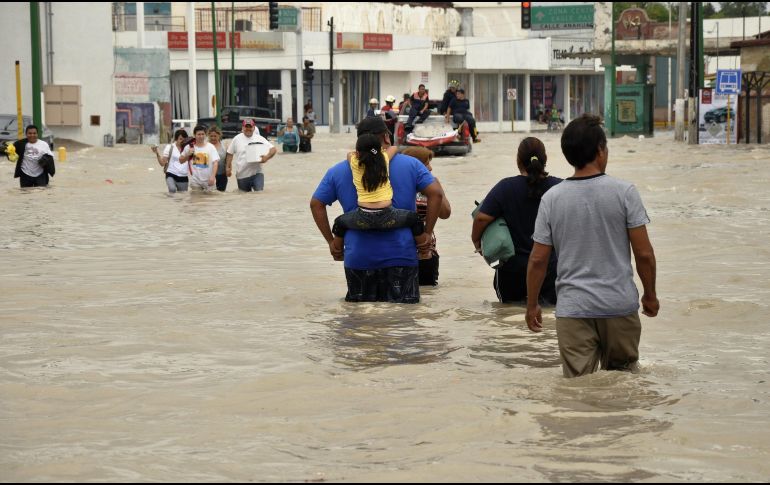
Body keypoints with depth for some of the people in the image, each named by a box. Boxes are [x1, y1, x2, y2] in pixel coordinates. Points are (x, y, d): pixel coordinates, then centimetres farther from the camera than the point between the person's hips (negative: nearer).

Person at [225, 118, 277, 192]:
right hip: (242, 175, 2)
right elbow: (230, 153, 11)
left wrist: (267, 157, -21)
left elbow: (273, 149, -2)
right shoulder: (237, 139, 5)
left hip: (257, 173, -2)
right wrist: (228, 167, 5)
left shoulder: (260, 139, 1)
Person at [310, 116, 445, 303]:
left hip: (357, 258, 1)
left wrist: (331, 241, 15)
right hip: (401, 256, -1)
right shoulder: (410, 164, 4)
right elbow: (436, 193, -3)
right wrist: (427, 233, 5)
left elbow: (316, 204, 10)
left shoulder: (338, 171, 9)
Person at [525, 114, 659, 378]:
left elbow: (538, 259, 0)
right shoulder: (624, 192, -7)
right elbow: (644, 253, -6)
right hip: (620, 305, 0)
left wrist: (532, 305, 12)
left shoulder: (551, 198, -2)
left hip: (573, 309, 1)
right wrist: (650, 295, 10)